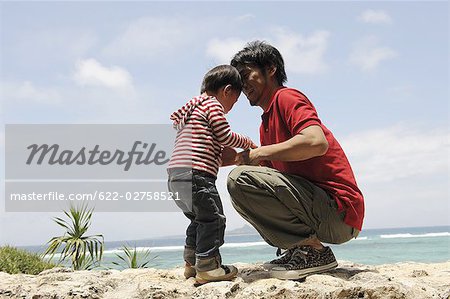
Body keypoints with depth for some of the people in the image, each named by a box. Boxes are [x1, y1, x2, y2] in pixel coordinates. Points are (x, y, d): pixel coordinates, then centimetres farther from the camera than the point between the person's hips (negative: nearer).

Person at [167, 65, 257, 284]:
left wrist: (230, 153, 23)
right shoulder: (212, 104, 0)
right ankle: (207, 266, -6)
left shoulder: (193, 108, 29)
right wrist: (247, 142, 12)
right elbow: (225, 137, -5)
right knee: (212, 218, -5)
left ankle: (192, 263, 25)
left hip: (175, 175, 10)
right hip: (195, 173, -10)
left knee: (199, 218, 21)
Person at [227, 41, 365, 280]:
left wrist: (260, 153, -15)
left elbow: (317, 142, -26)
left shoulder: (287, 97, -7)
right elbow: (266, 169, 19)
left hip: (338, 211, -10)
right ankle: (297, 250, 10)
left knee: (240, 179, -22)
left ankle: (313, 250, -14)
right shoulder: (266, 123, 21)